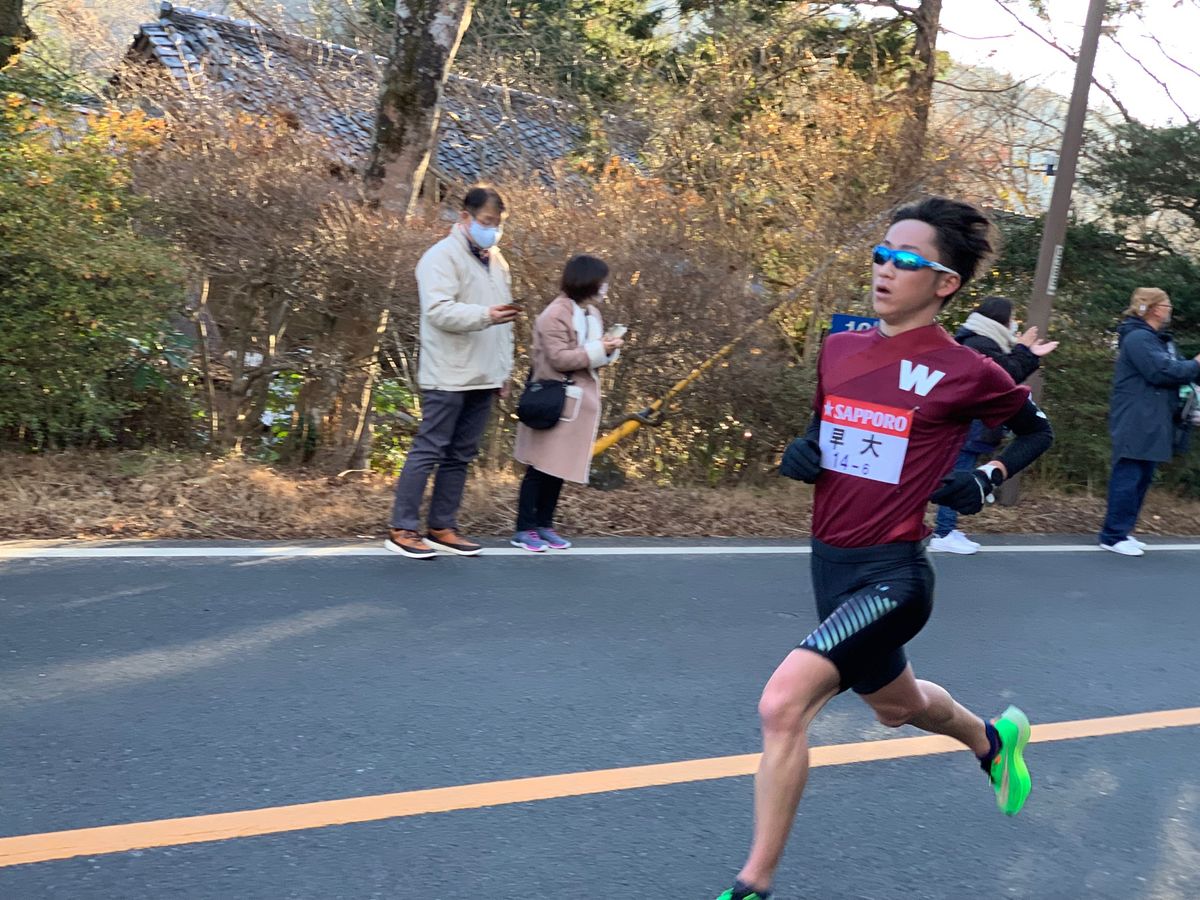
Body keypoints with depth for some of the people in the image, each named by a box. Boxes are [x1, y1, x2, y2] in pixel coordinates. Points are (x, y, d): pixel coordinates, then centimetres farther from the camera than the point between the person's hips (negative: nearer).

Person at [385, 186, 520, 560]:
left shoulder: (496, 261, 18)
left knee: (460, 455, 10)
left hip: (483, 377, 8)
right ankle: (402, 529, 1)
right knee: (428, 450, -5)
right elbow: (439, 311, -20)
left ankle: (442, 528, 17)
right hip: (448, 376, -8)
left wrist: (505, 370, 20)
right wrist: (485, 315, -32)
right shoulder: (442, 257, -8)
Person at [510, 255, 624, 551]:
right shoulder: (556, 315, -15)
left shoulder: (591, 313, 12)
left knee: (560, 467, 11)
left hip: (580, 401, 8)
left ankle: (544, 525, 19)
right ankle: (524, 529, 3)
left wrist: (609, 349, -1)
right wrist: (598, 349, -19)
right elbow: (559, 358, -20)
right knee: (541, 466, -3)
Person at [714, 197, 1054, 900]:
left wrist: (985, 482, -9)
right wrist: (801, 453, -1)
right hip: (831, 563, 7)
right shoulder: (838, 349, 4)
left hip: (891, 575, -7)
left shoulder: (964, 371, -11)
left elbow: (1038, 432, 7)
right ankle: (993, 739, 61)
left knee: (783, 704, -23)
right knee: (897, 705, 28)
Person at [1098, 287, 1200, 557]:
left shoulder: (1159, 340, 21)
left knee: (1141, 479, 12)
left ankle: (1121, 531, 18)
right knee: (1128, 478, -9)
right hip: (1136, 423, -10)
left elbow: (1174, 369, 17)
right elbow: (1161, 372, -21)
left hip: (1151, 423, 10)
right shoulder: (1138, 338, -13)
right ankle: (1113, 535, -5)